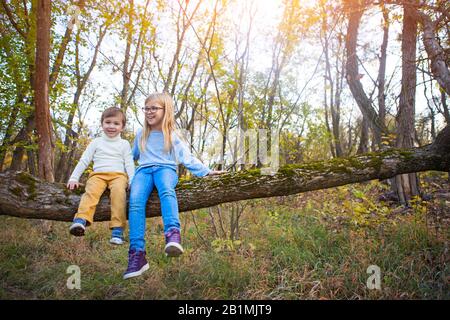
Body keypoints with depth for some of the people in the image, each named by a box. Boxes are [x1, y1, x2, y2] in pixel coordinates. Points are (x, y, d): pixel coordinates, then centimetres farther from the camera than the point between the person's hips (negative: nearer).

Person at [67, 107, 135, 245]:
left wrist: (132, 181, -6)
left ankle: (117, 229, -40)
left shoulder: (124, 144, 16)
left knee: (118, 190, -35)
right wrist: (74, 178, 5)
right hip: (98, 174, 2)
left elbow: (129, 164, 10)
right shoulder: (96, 142, 19)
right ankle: (80, 221, -49)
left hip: (118, 175, -1)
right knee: (92, 190, -32)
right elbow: (84, 161, 15)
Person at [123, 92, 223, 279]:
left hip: (165, 169, -2)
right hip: (144, 170, 2)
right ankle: (137, 254, -37)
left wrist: (206, 172, -3)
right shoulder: (141, 135, 25)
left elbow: (187, 158, 8)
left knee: (166, 190, -40)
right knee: (135, 201, -31)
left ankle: (173, 235, -62)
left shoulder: (172, 136, 15)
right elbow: (132, 156, 39)